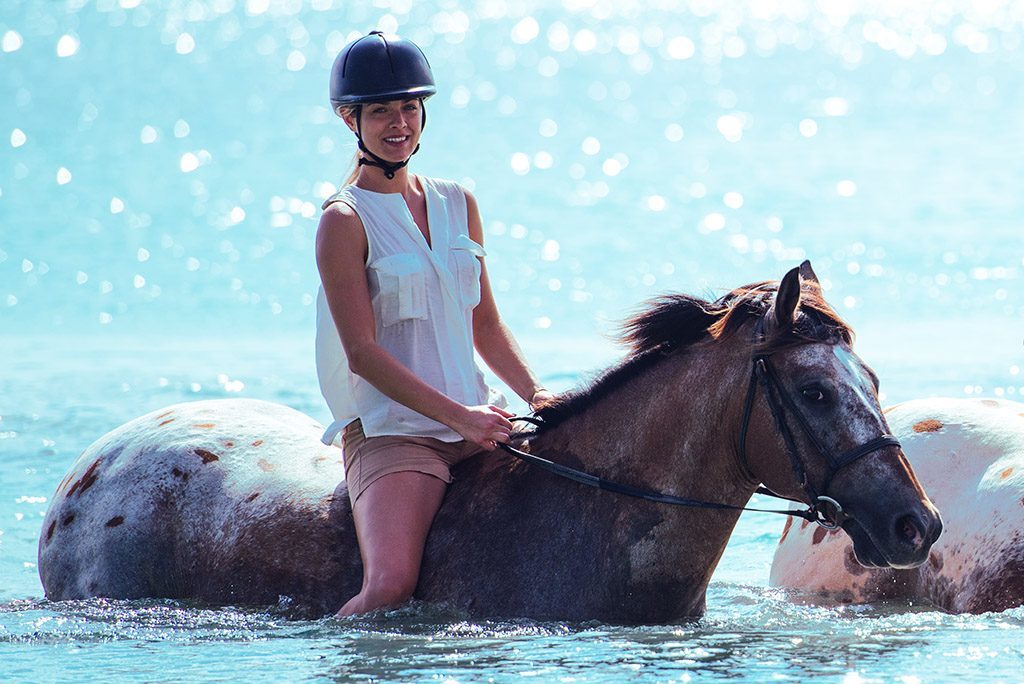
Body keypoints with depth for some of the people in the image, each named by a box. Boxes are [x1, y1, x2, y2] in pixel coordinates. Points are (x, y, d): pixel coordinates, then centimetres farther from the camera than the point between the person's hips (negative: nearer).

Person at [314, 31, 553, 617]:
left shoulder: (458, 205, 14)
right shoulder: (345, 221, -5)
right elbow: (362, 353, -12)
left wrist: (535, 393, 2)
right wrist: (458, 416, -18)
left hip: (477, 423, 6)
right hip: (391, 431, -6)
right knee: (391, 586, -27)